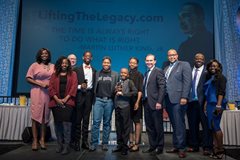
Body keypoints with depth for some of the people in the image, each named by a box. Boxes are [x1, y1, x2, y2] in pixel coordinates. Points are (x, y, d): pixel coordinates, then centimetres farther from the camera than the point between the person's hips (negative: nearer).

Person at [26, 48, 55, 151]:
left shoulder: (52, 66, 10)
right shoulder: (35, 65, 2)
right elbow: (28, 78, -1)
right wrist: (39, 83, -11)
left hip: (48, 93, 3)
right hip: (37, 93, -2)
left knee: (45, 116, 6)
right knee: (36, 115, -1)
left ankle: (42, 139, 16)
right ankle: (35, 140, 7)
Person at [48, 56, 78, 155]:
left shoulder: (73, 74, 11)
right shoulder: (54, 75, 16)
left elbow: (74, 87, 0)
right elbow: (51, 87, 6)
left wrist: (66, 98, -10)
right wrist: (57, 99, -8)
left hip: (67, 101, -2)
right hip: (56, 102, 3)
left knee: (66, 122, -12)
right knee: (57, 123, 4)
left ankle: (66, 146, -7)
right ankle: (59, 144, 14)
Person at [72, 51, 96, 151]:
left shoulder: (94, 71, 14)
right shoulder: (77, 69, 7)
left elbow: (95, 84, 10)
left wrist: (94, 96, 0)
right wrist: (80, 86, -15)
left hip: (89, 95, 2)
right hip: (79, 94, -2)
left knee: (86, 119, 6)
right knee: (78, 119, 1)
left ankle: (85, 141, 13)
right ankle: (76, 141, 7)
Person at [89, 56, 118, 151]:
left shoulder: (115, 75, 9)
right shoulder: (97, 74, 12)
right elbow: (95, 87, 10)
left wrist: (116, 90, -12)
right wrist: (94, 98, 4)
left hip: (109, 101, 0)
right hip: (98, 100, 1)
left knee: (107, 123, 5)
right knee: (96, 121, -5)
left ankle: (105, 143, 13)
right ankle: (93, 143, 4)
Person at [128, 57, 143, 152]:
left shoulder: (139, 75, 0)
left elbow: (140, 90, -7)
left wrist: (137, 102, -14)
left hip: (135, 101, -5)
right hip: (127, 101, 5)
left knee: (137, 122, 0)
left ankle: (137, 144, 5)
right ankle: (131, 142, 18)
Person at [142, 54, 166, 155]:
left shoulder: (158, 71, -6)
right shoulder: (146, 73, 18)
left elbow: (162, 87, -14)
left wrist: (159, 102, -19)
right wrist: (144, 101, 8)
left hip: (155, 103, -8)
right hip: (146, 103, 8)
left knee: (158, 126, 3)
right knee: (149, 127, 12)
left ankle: (159, 148, 14)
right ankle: (152, 146, 23)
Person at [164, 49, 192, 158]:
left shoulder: (184, 65, 1)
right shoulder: (166, 69, 21)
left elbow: (187, 82, -8)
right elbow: (164, 84, 16)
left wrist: (184, 97, -17)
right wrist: (164, 100, 8)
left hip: (178, 99, -6)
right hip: (168, 100, 6)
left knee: (179, 124, -4)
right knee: (174, 125, 10)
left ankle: (181, 148, 4)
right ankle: (175, 146, 17)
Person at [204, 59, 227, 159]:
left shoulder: (220, 77, -2)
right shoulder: (209, 78, 19)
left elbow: (221, 92, -12)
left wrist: (219, 105, -19)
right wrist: (205, 105, 14)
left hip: (216, 104, -7)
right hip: (210, 104, 8)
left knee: (215, 126, -7)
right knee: (212, 127, 7)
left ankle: (220, 150, 3)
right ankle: (215, 149, 13)